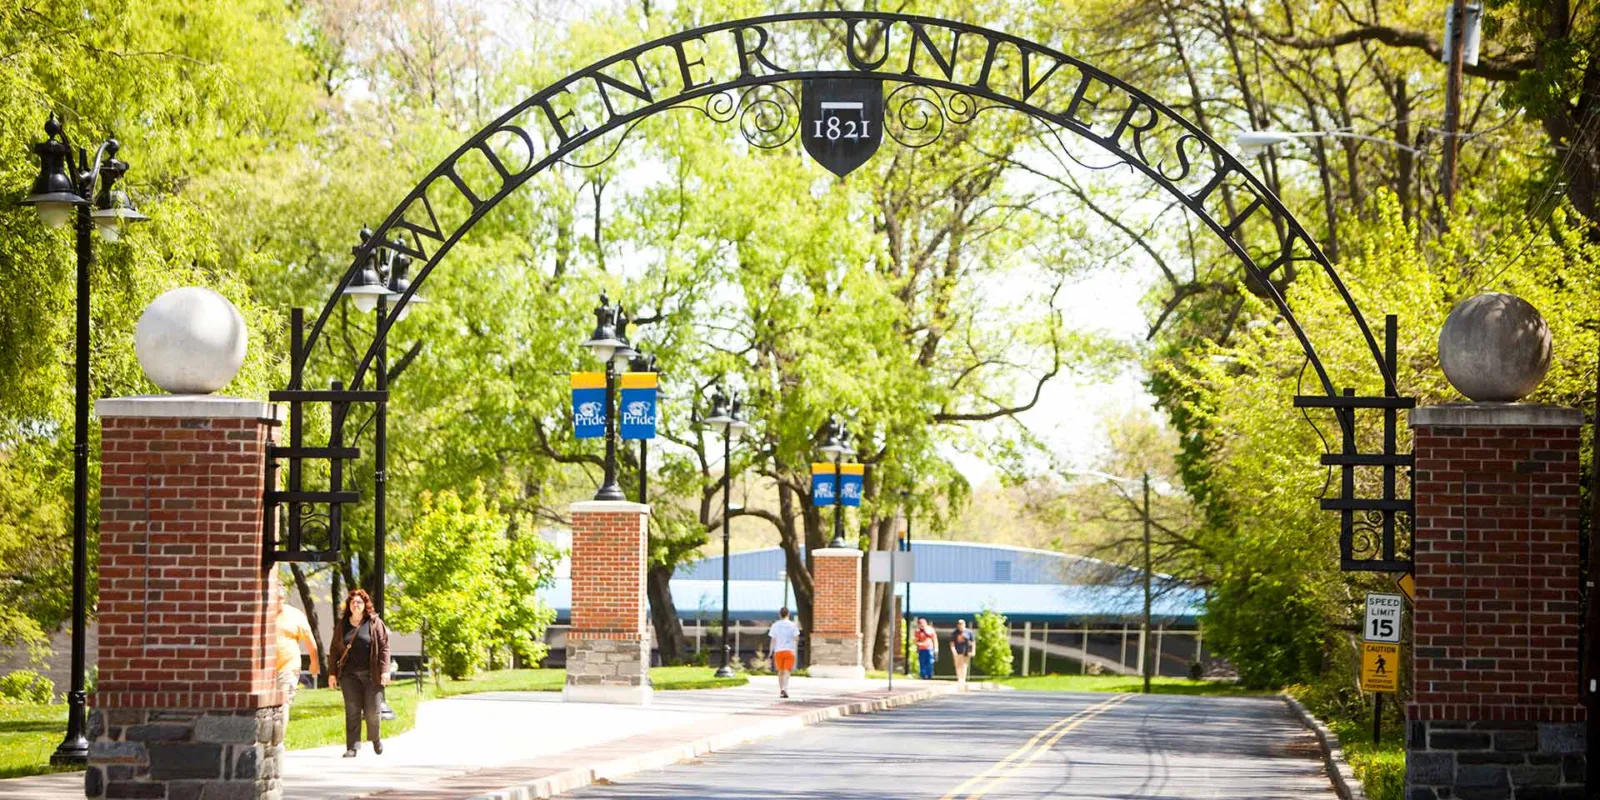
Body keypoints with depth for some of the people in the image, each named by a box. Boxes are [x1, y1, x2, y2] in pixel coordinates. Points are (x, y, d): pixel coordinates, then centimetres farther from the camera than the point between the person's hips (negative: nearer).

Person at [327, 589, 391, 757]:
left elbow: (384, 647, 0)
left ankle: (375, 738, 28)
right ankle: (352, 747, 0)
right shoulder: (342, 625, 10)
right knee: (352, 711, -1)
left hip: (370, 674, -2)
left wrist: (384, 670, -9)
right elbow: (334, 649, 12)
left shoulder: (375, 623, 3)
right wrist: (332, 673, 6)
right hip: (349, 674, 2)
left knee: (372, 711, 0)